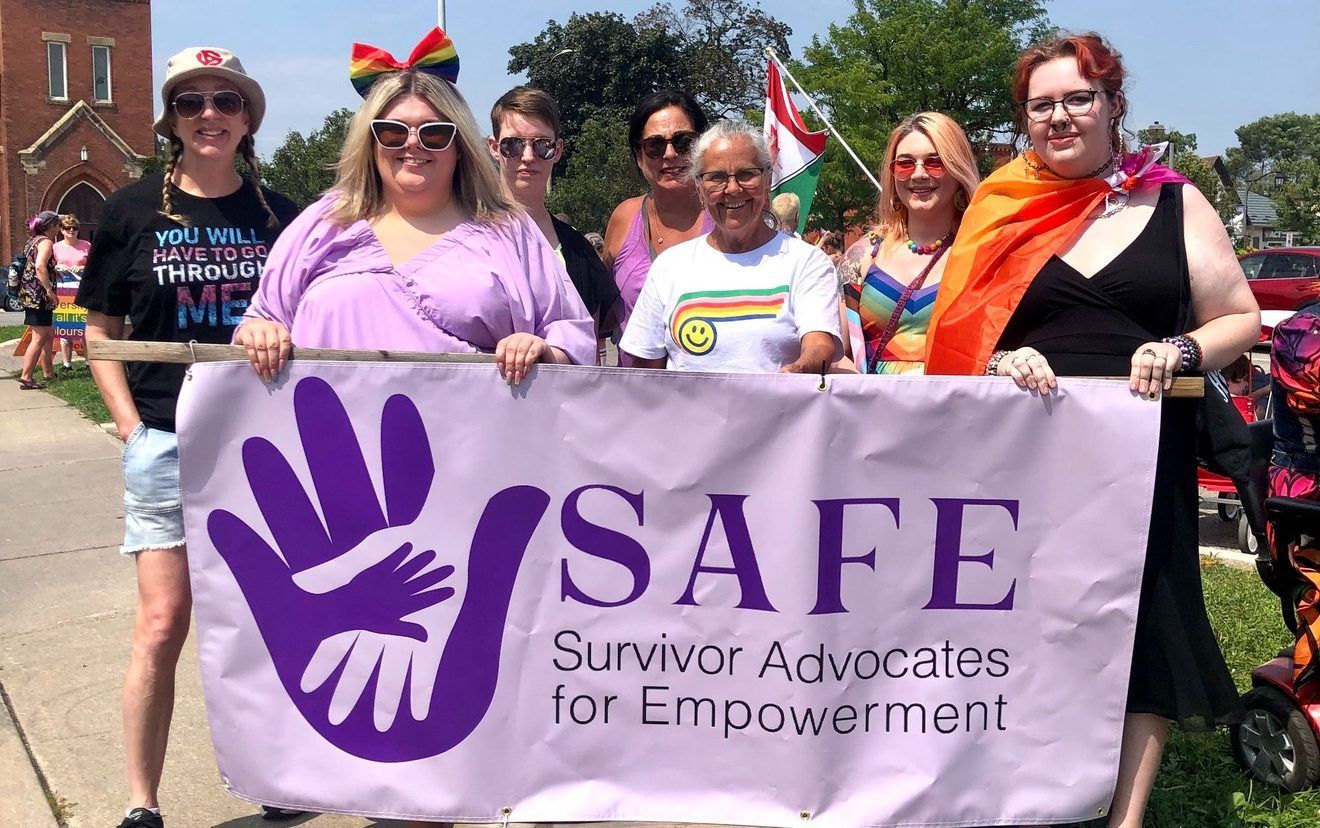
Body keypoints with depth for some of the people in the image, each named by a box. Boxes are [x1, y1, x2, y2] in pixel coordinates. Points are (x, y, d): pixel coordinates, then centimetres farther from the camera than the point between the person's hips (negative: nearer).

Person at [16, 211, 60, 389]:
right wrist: (49, 290, -25)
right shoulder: (46, 242, -11)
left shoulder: (33, 240, 18)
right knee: (39, 338, -9)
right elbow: (40, 266, -26)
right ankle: (25, 378, -10)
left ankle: (47, 374, 23)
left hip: (31, 295, 10)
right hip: (39, 296, -10)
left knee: (49, 335, 17)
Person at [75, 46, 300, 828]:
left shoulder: (279, 215, 4)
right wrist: (131, 424, -5)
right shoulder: (134, 209, 1)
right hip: (167, 446, -1)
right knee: (163, 624, -2)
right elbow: (101, 332, 5)